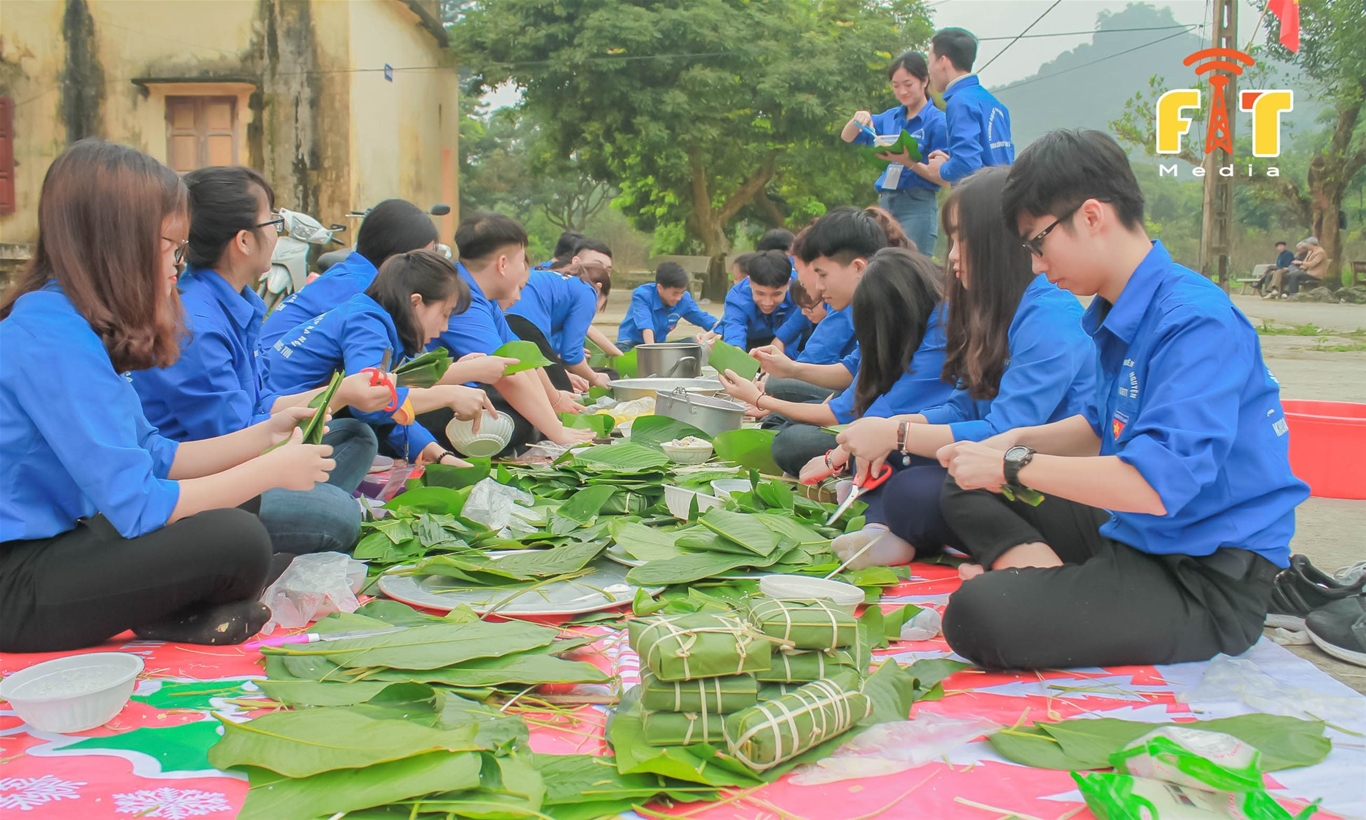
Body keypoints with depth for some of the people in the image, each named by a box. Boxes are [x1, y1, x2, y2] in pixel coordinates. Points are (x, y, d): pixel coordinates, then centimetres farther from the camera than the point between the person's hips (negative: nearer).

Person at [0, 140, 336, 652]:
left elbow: (155, 457, 11)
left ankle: (181, 611, -1)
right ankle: (182, 622, 2)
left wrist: (265, 435, 6)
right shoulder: (51, 336, -23)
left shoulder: (82, 326, 7)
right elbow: (137, 506, -27)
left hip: (57, 540, 10)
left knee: (241, 509, 16)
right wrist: (272, 470, -16)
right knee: (237, 541, -24)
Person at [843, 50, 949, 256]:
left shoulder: (937, 121, -6)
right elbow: (847, 138, 19)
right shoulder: (890, 117, 11)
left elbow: (943, 177, -9)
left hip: (918, 207, -6)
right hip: (885, 202, 6)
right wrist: (857, 120, -3)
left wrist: (909, 162, -23)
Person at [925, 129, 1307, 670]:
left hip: (1209, 579, -10)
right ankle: (1045, 578, -8)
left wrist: (1013, 464, -21)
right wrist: (1018, 441, 6)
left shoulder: (1196, 322, -21)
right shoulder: (1120, 316, 8)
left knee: (979, 616, -32)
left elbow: (1157, 483, -31)